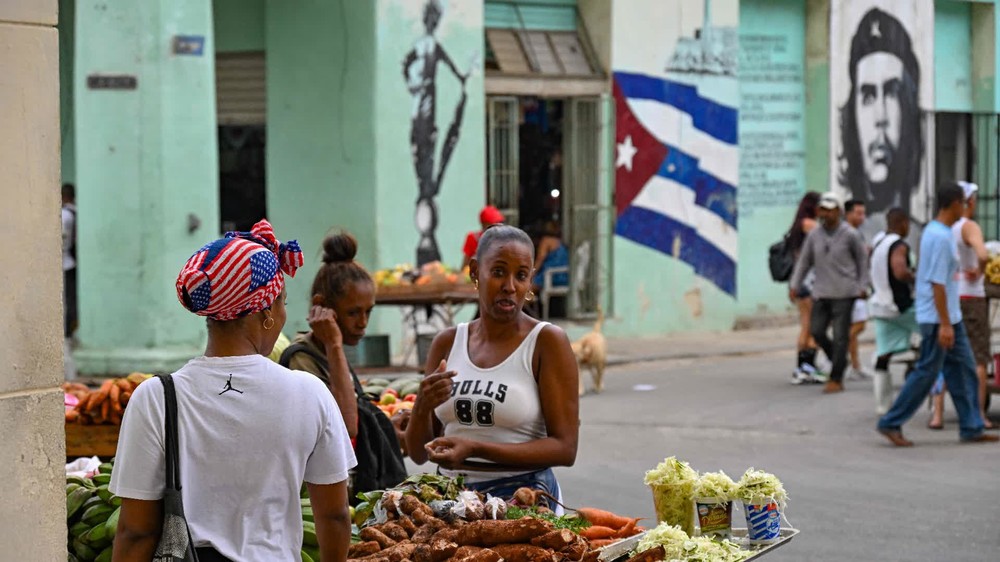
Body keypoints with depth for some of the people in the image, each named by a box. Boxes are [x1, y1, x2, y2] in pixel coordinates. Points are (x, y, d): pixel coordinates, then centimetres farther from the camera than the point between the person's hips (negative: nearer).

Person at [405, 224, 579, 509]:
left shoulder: (547, 341, -2)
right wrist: (423, 407, -8)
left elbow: (565, 448, -8)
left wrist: (475, 448, -17)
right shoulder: (448, 343, 11)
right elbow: (418, 453, 14)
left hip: (522, 497, -4)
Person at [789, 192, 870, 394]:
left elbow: (862, 260, 4)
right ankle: (839, 361, 25)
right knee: (816, 331, 1)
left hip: (844, 293, -4)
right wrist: (794, 285, 7)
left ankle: (836, 380, 1)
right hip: (821, 292, 4)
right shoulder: (814, 235, 7)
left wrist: (863, 286, -1)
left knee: (840, 336, -4)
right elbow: (804, 261, 13)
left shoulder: (850, 235, -4)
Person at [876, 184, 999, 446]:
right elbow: (937, 283, -23)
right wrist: (945, 325, -23)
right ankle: (891, 423, 5)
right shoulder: (941, 238, -20)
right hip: (938, 319, -10)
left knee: (964, 370, 10)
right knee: (927, 373, -3)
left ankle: (972, 429, 14)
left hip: (951, 317, 10)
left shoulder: (933, 230, 11)